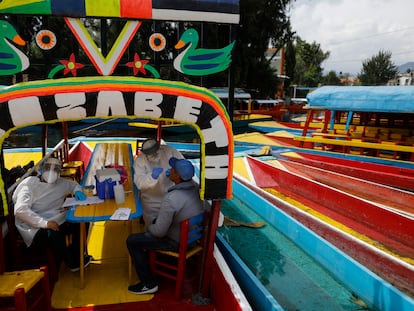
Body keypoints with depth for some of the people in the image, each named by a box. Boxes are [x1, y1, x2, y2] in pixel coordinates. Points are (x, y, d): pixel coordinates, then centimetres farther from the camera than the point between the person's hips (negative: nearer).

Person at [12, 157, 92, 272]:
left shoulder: (61, 183, 11)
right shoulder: (30, 184, -9)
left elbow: (74, 184, 33)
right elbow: (20, 210, -19)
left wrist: (77, 191, 5)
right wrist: (44, 223, -30)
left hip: (58, 221, 7)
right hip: (35, 228, -7)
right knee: (53, 234, -37)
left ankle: (75, 255, 1)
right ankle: (73, 263, -12)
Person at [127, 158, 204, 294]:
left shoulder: (171, 199, -33)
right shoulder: (195, 186, -10)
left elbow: (159, 231, -23)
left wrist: (149, 228, -2)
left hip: (178, 242, -8)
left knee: (131, 241, 2)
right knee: (155, 221, 29)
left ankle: (149, 284, 12)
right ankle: (145, 260, 46)